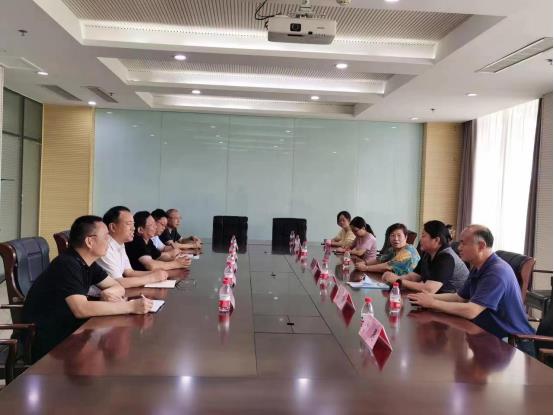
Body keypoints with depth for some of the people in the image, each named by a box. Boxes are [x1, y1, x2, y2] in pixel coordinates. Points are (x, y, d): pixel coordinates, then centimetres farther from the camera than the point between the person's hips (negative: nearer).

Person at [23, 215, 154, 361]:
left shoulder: (87, 263, 4)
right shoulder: (67, 265, -22)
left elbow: (118, 287, 8)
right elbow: (81, 309, -32)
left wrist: (110, 292, -16)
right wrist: (131, 306, -30)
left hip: (66, 330, 8)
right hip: (46, 343, -8)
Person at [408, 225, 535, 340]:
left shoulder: (497, 272, -24)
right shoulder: (477, 268, 9)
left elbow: (471, 311, -29)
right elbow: (459, 297, 14)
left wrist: (432, 303, -21)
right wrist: (430, 297, -2)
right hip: (490, 334, 9)